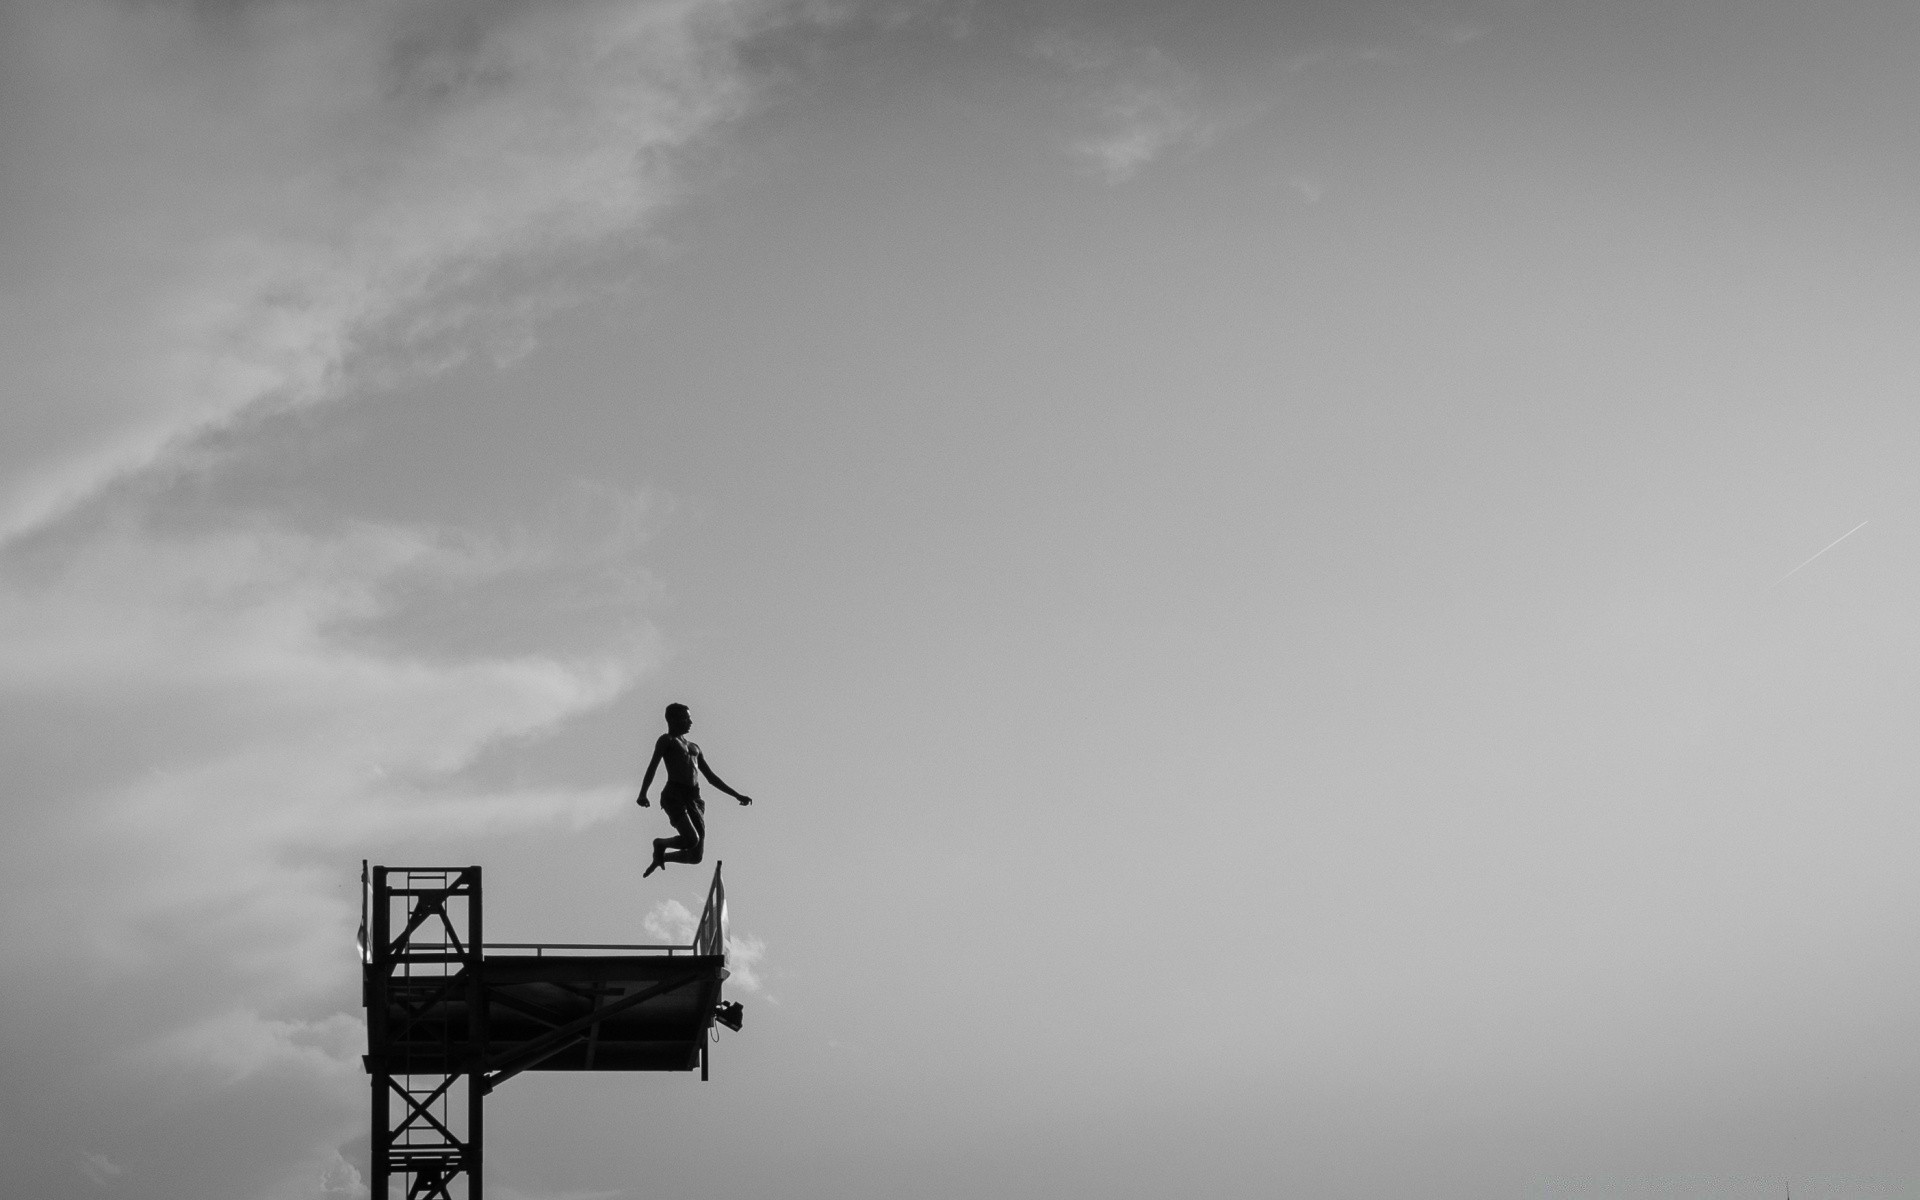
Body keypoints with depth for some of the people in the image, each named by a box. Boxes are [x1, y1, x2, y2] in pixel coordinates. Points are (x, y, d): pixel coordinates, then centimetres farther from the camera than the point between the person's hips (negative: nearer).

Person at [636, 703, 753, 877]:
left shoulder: (694, 748, 30)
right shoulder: (667, 740, 8)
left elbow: (711, 777, 31)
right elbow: (653, 766, -7)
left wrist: (737, 796, 24)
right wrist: (643, 794, -23)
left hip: (694, 799, 7)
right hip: (674, 796, -7)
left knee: (697, 856, -1)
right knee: (691, 840, -26)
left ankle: (660, 857, 25)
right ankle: (661, 844, 3)